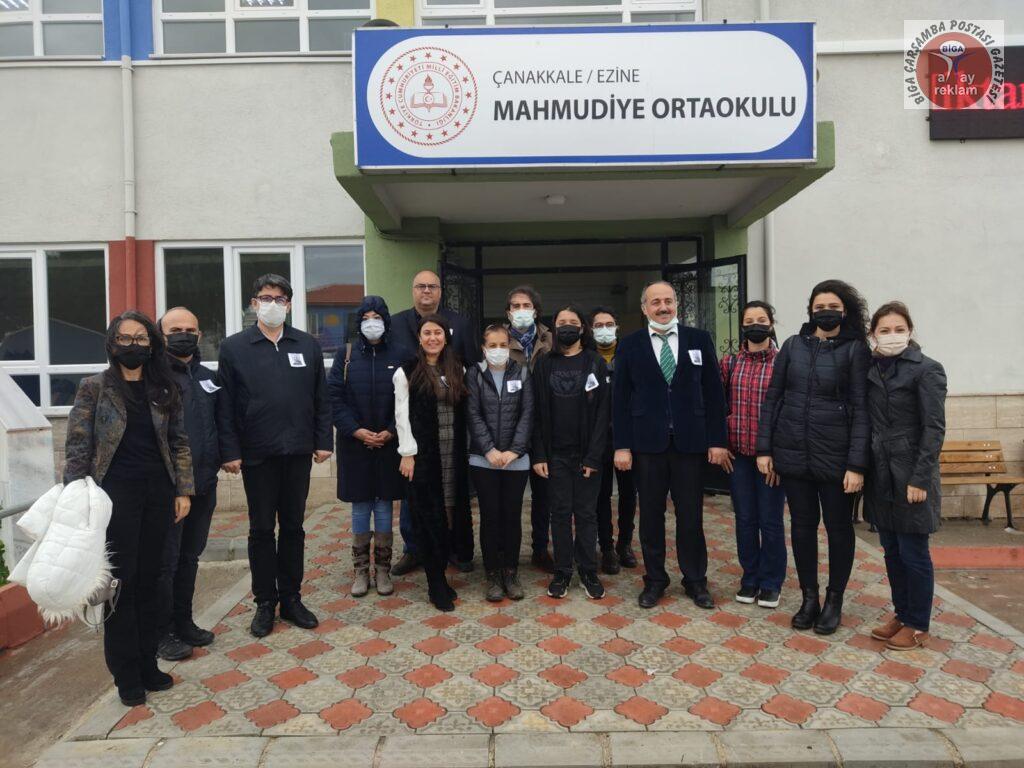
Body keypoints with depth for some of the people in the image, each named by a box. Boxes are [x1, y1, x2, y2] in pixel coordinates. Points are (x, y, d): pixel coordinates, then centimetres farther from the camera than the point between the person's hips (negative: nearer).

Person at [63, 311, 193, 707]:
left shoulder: (164, 390, 9)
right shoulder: (94, 387, -1)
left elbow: (179, 443, 9)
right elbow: (77, 448, -3)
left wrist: (183, 490, 4)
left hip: (158, 493, 3)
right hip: (116, 493, -3)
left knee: (148, 580, 10)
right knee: (121, 581, 3)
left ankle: (147, 664, 22)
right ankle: (126, 674, 15)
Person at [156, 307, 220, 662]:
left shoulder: (207, 377, 13)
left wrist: (224, 455, 9)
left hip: (204, 482, 6)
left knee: (190, 556, 17)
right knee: (165, 560, 4)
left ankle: (183, 622, 30)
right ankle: (163, 632, 18)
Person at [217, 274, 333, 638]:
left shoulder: (308, 345, 7)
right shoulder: (234, 348, 1)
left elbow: (321, 399, 7)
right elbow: (225, 405, -2)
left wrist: (323, 441, 1)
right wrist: (229, 451, -8)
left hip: (298, 451, 2)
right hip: (256, 454, -2)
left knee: (293, 527, 11)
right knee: (261, 530, 8)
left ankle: (291, 598, 24)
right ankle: (265, 602, 21)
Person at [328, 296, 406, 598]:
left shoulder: (400, 356, 1)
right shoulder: (347, 356, 3)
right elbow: (334, 396, -2)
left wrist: (390, 432, -12)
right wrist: (356, 430, -13)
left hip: (389, 444, 0)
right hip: (355, 444, 0)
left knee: (384, 506, 7)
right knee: (360, 507, 8)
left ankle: (382, 569, 20)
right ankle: (360, 570, 20)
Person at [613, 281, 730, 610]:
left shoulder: (700, 340, 4)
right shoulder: (630, 345, 2)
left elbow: (713, 393, 3)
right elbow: (621, 399, 1)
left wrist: (717, 440, -1)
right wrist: (622, 445, -4)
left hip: (690, 442, 0)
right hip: (647, 443, 0)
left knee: (691, 515, 8)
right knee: (651, 515, 9)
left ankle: (695, 580, 25)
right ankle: (654, 580, 24)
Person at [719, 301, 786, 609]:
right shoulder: (729, 362, 5)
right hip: (737, 455, 3)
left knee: (770, 520, 7)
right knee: (745, 519, 12)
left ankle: (771, 583, 24)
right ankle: (750, 578, 28)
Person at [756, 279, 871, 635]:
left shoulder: (855, 350, -2)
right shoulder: (793, 346, 6)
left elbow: (861, 409, -7)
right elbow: (772, 398, 7)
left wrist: (857, 464, -13)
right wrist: (764, 448, 1)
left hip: (835, 456, -2)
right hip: (793, 453, 3)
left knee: (839, 527, 9)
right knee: (802, 524, 11)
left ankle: (834, 600, 27)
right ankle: (809, 598, 26)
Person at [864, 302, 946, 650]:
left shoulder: (927, 370, -7)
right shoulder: (870, 370, 8)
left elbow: (934, 428, -11)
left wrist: (919, 478, -15)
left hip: (910, 476, -5)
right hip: (880, 475, 5)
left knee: (913, 553, 3)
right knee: (891, 550, 14)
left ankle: (918, 626, 18)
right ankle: (901, 614, 29)